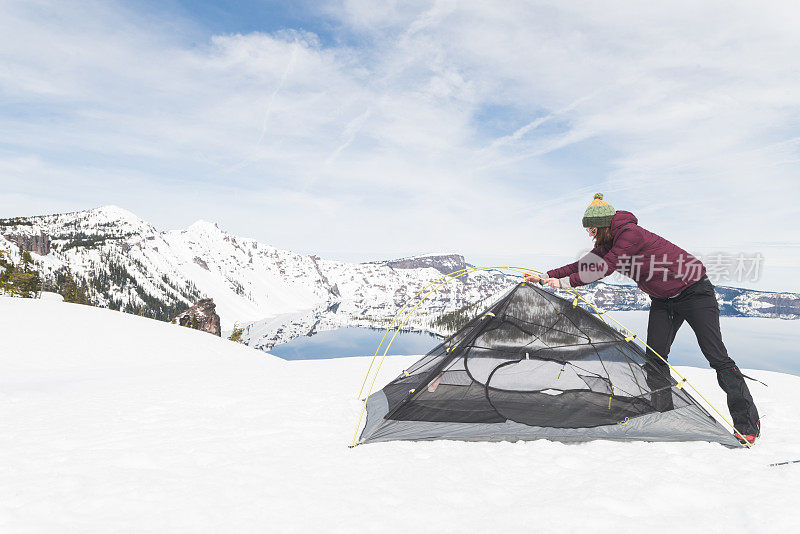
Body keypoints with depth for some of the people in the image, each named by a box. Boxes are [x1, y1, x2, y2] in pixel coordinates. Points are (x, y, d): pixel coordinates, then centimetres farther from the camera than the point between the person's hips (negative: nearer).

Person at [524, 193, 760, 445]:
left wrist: (564, 282, -34)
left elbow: (604, 268, -32)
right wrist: (546, 277, -6)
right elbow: (584, 265, 2)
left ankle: (747, 424, 5)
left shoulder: (631, 234, -27)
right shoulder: (608, 244, 0)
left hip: (694, 291, -8)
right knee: (654, 355, -3)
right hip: (663, 300, 8)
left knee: (717, 356, -5)